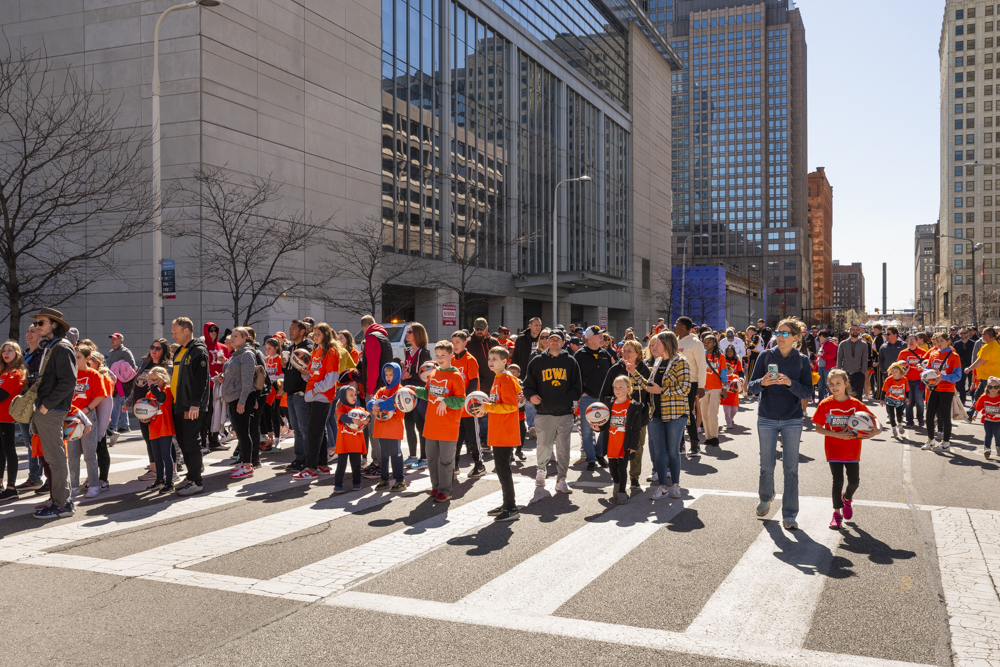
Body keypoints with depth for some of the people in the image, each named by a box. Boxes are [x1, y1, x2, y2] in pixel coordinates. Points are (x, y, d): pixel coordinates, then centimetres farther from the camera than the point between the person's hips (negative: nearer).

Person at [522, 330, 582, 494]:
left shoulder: (570, 362, 9)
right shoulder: (537, 361, 8)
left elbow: (577, 386, 10)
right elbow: (528, 383, 9)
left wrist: (568, 399, -4)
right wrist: (531, 395, -10)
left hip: (565, 413, 1)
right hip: (544, 412, -1)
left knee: (563, 447, 1)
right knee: (544, 446, 2)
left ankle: (561, 479, 9)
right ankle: (541, 469, 29)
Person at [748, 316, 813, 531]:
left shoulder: (802, 361, 0)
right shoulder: (765, 356, -1)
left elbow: (807, 392, -7)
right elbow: (751, 386, -3)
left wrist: (790, 383, -25)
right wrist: (762, 383, -25)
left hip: (792, 420, 0)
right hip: (767, 419, 1)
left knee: (791, 468, -1)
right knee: (767, 465, 9)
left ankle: (789, 515, 6)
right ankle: (765, 498, 37)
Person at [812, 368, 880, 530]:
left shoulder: (855, 404, -3)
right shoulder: (825, 404, -8)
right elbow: (818, 428, -8)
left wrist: (876, 430, -18)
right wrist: (837, 435, -20)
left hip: (852, 449, 2)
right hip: (834, 449, -2)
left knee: (855, 480, 6)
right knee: (838, 481, -2)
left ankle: (847, 498, 41)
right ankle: (837, 513, 15)